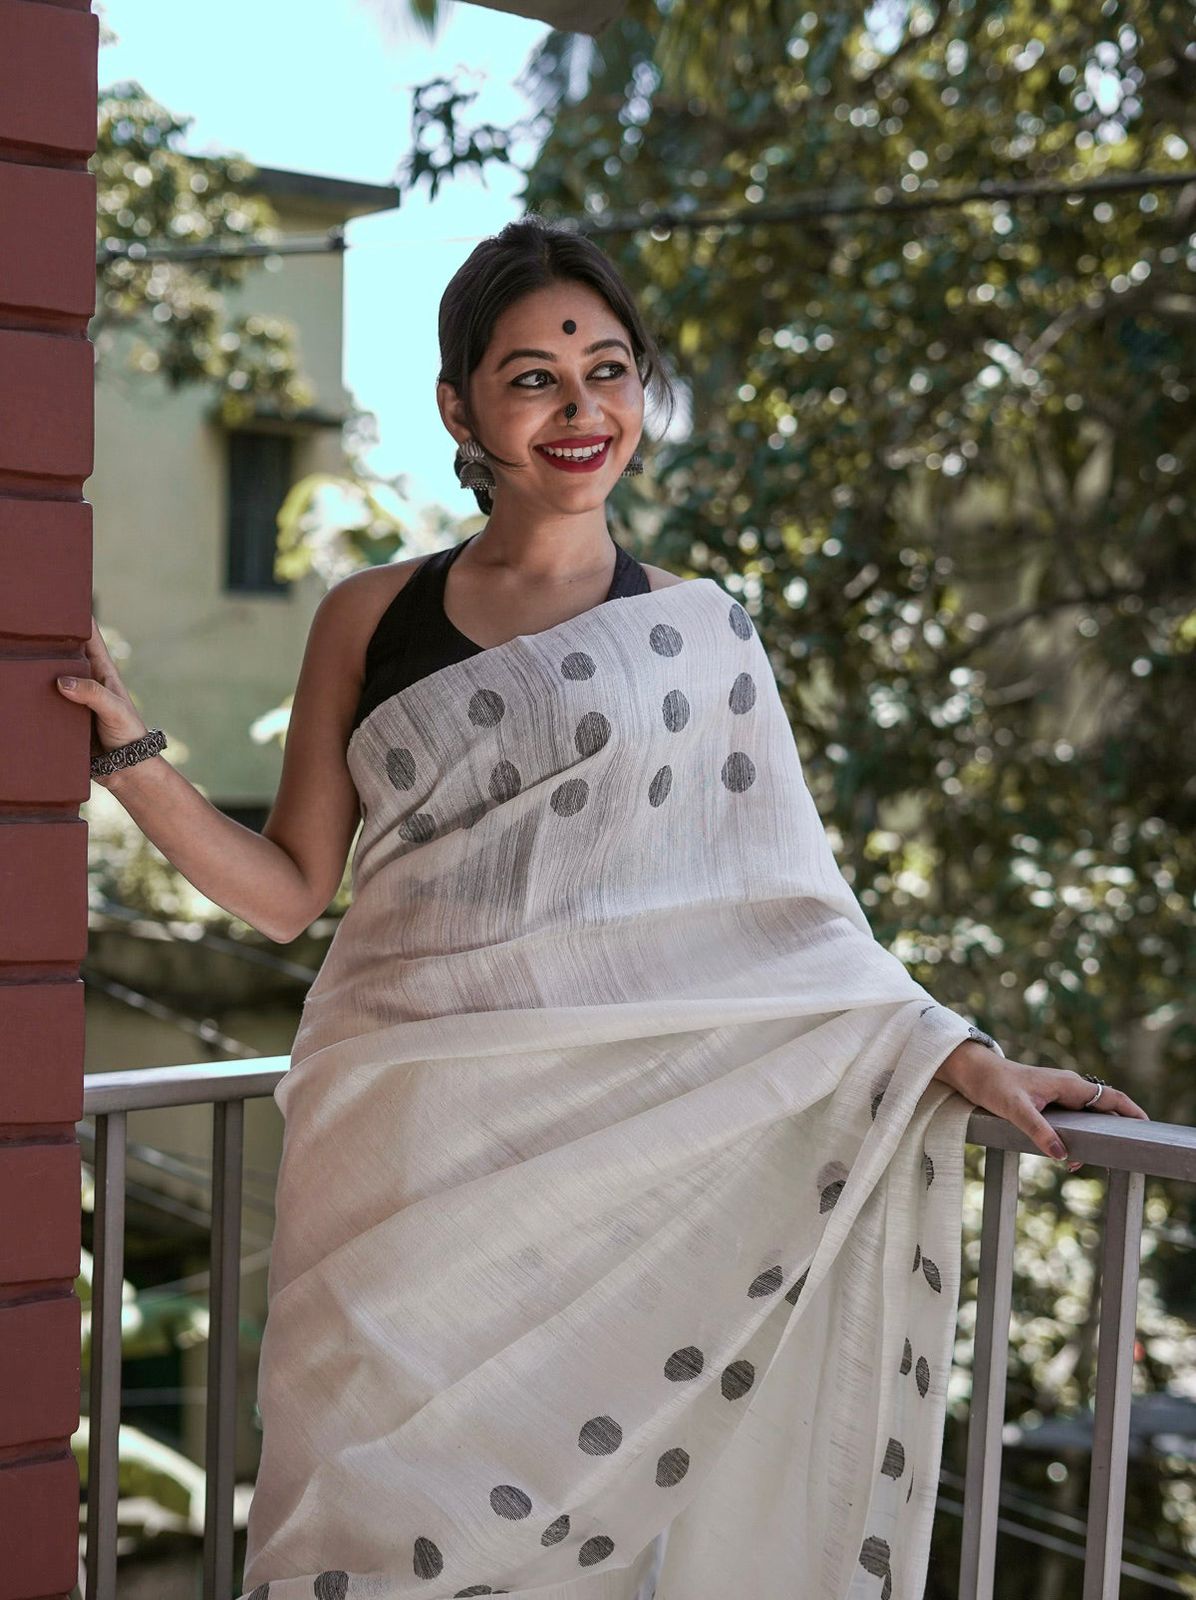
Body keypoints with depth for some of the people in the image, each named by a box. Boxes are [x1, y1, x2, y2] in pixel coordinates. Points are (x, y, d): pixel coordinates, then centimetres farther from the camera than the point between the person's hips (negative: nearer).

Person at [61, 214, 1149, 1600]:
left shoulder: (698, 634, 5)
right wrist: (129, 754, -4)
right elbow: (288, 888, 7)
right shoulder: (368, 620, 8)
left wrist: (959, 1056, -4)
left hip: (611, 1148, -1)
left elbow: (786, 908, 5)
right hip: (401, 1150, 1)